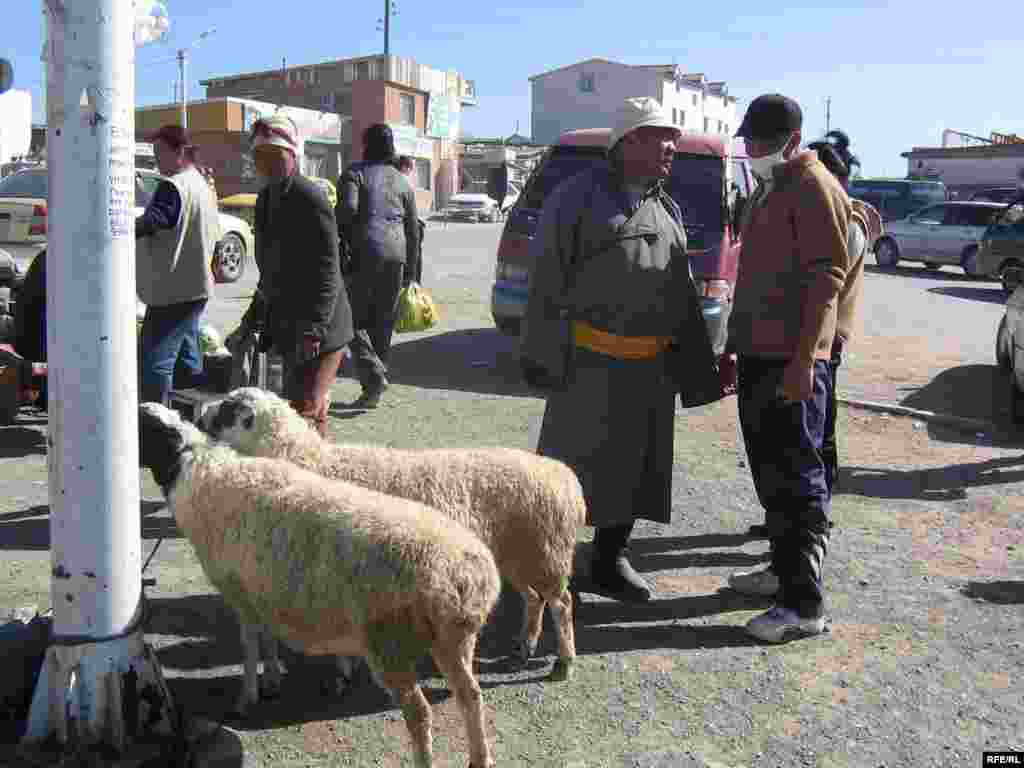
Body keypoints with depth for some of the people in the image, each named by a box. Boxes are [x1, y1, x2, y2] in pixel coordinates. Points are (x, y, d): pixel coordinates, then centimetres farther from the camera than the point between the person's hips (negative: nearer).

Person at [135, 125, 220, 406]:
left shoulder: (173, 186, -16)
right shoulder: (202, 185, 15)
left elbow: (147, 224, -28)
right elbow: (213, 234, 22)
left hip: (172, 289, -10)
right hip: (195, 285, 10)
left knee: (154, 361, -10)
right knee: (187, 354, 18)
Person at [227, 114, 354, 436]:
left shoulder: (310, 198, -14)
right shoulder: (266, 199, 13)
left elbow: (328, 272, -19)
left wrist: (313, 331, -24)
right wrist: (251, 322, 17)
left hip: (318, 330, -9)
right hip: (289, 329, 9)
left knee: (306, 411, -9)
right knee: (292, 408, 16)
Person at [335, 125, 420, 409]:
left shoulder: (355, 173, 3)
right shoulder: (402, 181, 16)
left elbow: (347, 208, -16)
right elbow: (413, 228, 15)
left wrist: (337, 235, -1)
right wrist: (409, 265, 19)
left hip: (364, 253, -4)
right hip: (395, 254, 4)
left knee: (355, 320, 3)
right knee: (383, 322, 10)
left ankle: (373, 375, -16)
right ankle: (374, 390, 15)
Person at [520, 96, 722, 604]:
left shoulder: (667, 209, 17)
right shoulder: (580, 196, -3)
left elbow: (683, 295, 20)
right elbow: (546, 282, -8)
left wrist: (699, 369, 15)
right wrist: (541, 356, -14)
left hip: (654, 368, 7)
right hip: (591, 361, -6)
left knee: (633, 464, 12)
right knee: (573, 463, -1)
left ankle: (610, 562, 27)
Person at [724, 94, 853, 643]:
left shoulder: (813, 187, -10)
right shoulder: (769, 188, 19)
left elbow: (826, 276, -18)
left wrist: (803, 360, -24)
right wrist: (735, 345, 22)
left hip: (790, 359, -10)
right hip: (759, 353, 10)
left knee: (795, 475, -7)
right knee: (768, 468, 16)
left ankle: (804, 603, -1)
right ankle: (784, 568, 29)